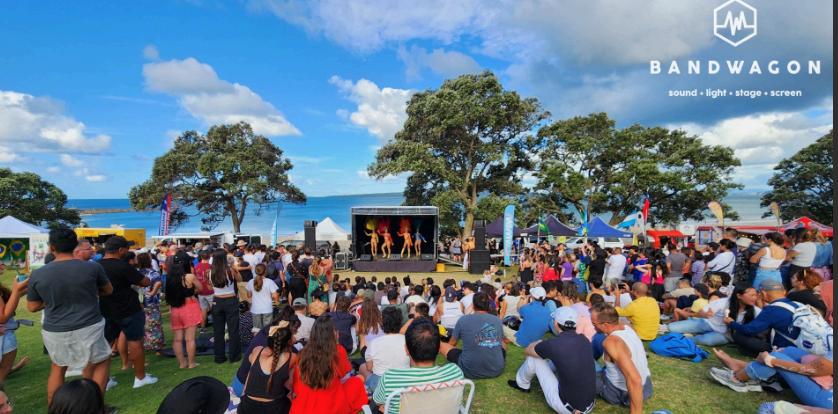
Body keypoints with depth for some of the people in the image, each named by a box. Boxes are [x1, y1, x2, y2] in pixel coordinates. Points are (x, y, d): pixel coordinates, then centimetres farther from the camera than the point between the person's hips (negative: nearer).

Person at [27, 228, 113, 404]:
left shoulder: (37, 274, -6)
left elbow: (32, 307, 7)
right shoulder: (92, 268, -12)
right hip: (89, 328, -2)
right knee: (101, 363, 18)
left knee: (58, 368, 27)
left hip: (54, 331, 3)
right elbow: (108, 290, 6)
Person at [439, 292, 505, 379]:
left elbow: (451, 344, 12)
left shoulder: (463, 319, -3)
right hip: (497, 370, 4)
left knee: (441, 345, 12)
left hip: (470, 371, -4)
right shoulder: (498, 320, 5)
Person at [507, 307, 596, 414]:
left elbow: (527, 351, 4)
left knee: (533, 357, 4)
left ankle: (522, 384, 31)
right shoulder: (584, 340, -3)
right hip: (589, 405, 6)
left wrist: (537, 344, 26)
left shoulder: (552, 344, -19)